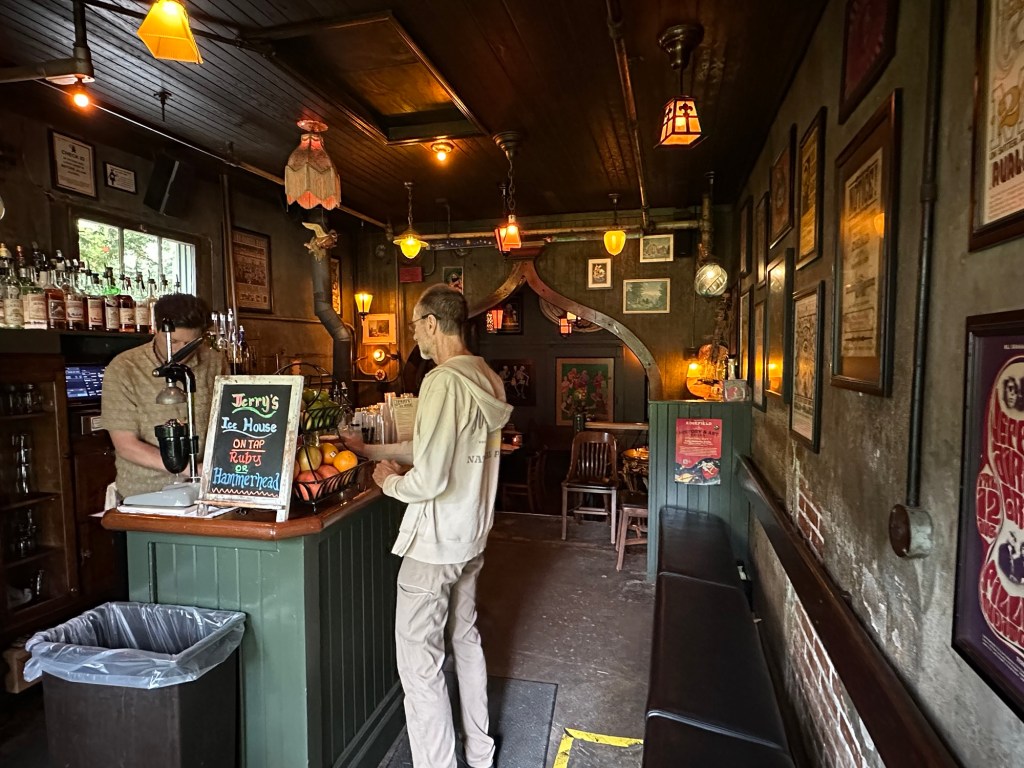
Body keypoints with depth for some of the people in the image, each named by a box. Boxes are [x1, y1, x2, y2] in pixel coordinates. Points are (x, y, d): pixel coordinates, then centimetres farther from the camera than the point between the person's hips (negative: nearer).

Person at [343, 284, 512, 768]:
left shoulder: (444, 383, -23)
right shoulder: (487, 379, 4)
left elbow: (429, 479, -27)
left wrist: (389, 482, -6)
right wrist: (371, 450, 18)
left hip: (435, 544, -9)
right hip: (471, 536, 9)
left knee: (420, 661, 5)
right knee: (466, 639, 23)